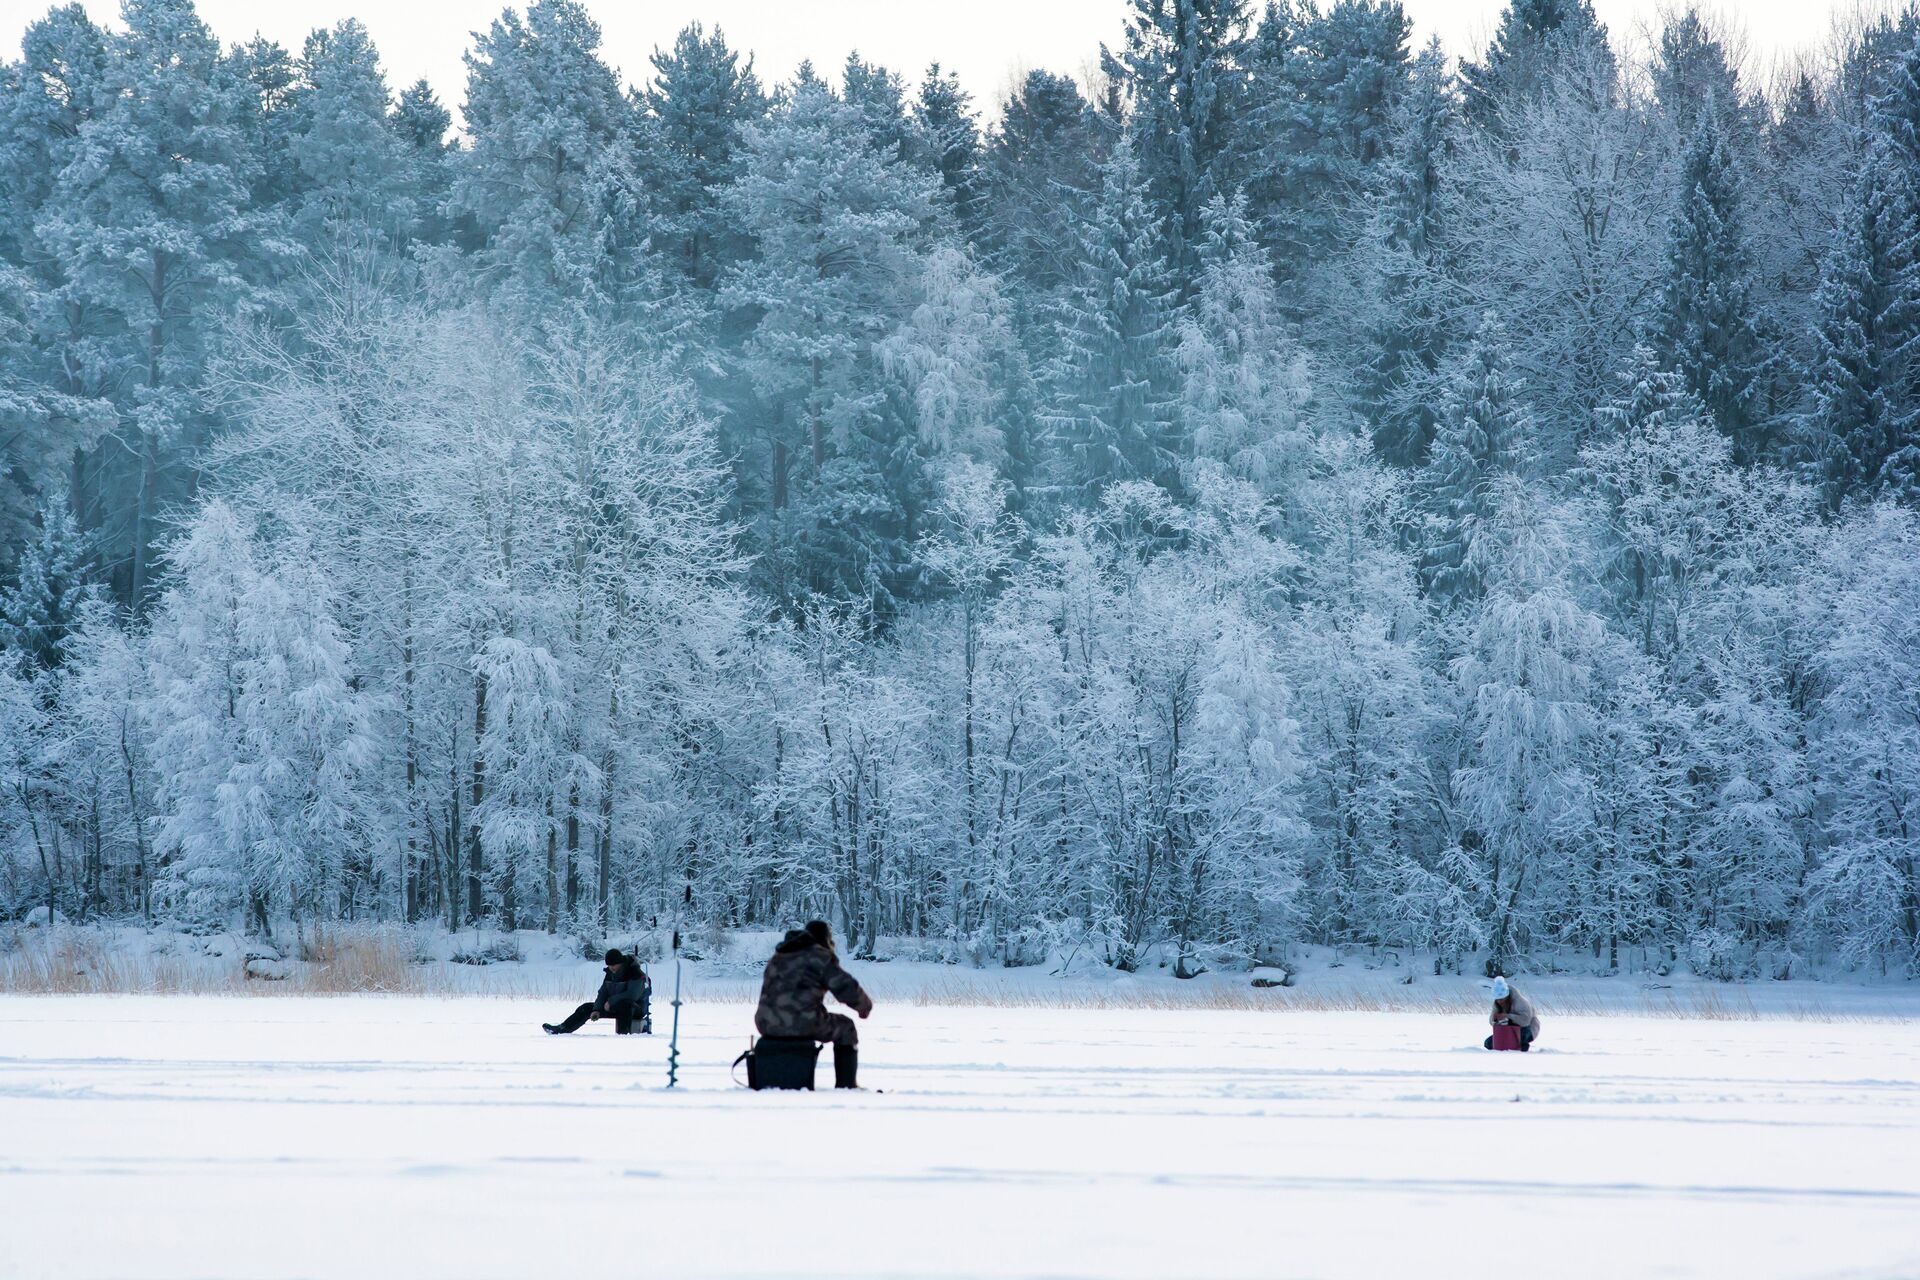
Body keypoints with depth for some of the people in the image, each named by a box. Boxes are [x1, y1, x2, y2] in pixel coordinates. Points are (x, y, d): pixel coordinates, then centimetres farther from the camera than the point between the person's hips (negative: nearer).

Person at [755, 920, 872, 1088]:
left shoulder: (779, 957, 24)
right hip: (803, 1023, -7)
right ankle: (846, 1084, 15)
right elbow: (846, 987, -4)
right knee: (845, 1028, 19)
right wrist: (865, 1005, 16)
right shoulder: (819, 956, -1)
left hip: (767, 1025, 7)